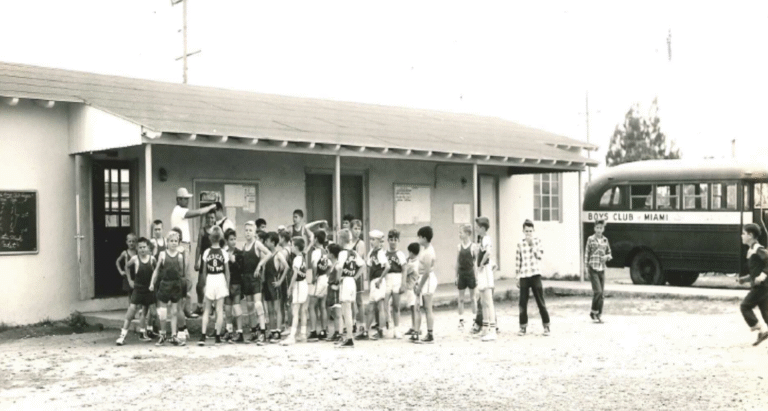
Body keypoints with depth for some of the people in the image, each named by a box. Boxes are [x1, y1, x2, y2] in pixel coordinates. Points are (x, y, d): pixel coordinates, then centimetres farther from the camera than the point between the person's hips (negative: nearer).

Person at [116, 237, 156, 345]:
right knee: (131, 310, -11)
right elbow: (126, 267, 10)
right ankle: (122, 335, -10)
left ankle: (142, 333, 26)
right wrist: (130, 280, 7)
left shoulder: (152, 259, -5)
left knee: (145, 312, 13)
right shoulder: (135, 259, -8)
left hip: (148, 289, 2)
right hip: (138, 289, -2)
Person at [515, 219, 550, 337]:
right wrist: (518, 277, 7)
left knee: (540, 301, -1)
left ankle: (546, 326, 7)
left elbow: (539, 255, -9)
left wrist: (532, 244, -12)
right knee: (523, 302, 2)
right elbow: (517, 261, 10)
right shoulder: (520, 244, 7)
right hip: (523, 276, 2)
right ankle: (523, 326, 12)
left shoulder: (537, 241, 4)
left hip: (535, 275, -2)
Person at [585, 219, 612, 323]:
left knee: (601, 293, 6)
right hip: (593, 268, -4)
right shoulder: (590, 239, -2)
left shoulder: (605, 240, 9)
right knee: (598, 291, -13)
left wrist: (607, 257, -5)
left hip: (602, 269, 4)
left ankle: (599, 315, 14)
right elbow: (586, 253, 0)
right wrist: (587, 267, -3)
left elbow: (609, 253, 18)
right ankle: (593, 312, 3)